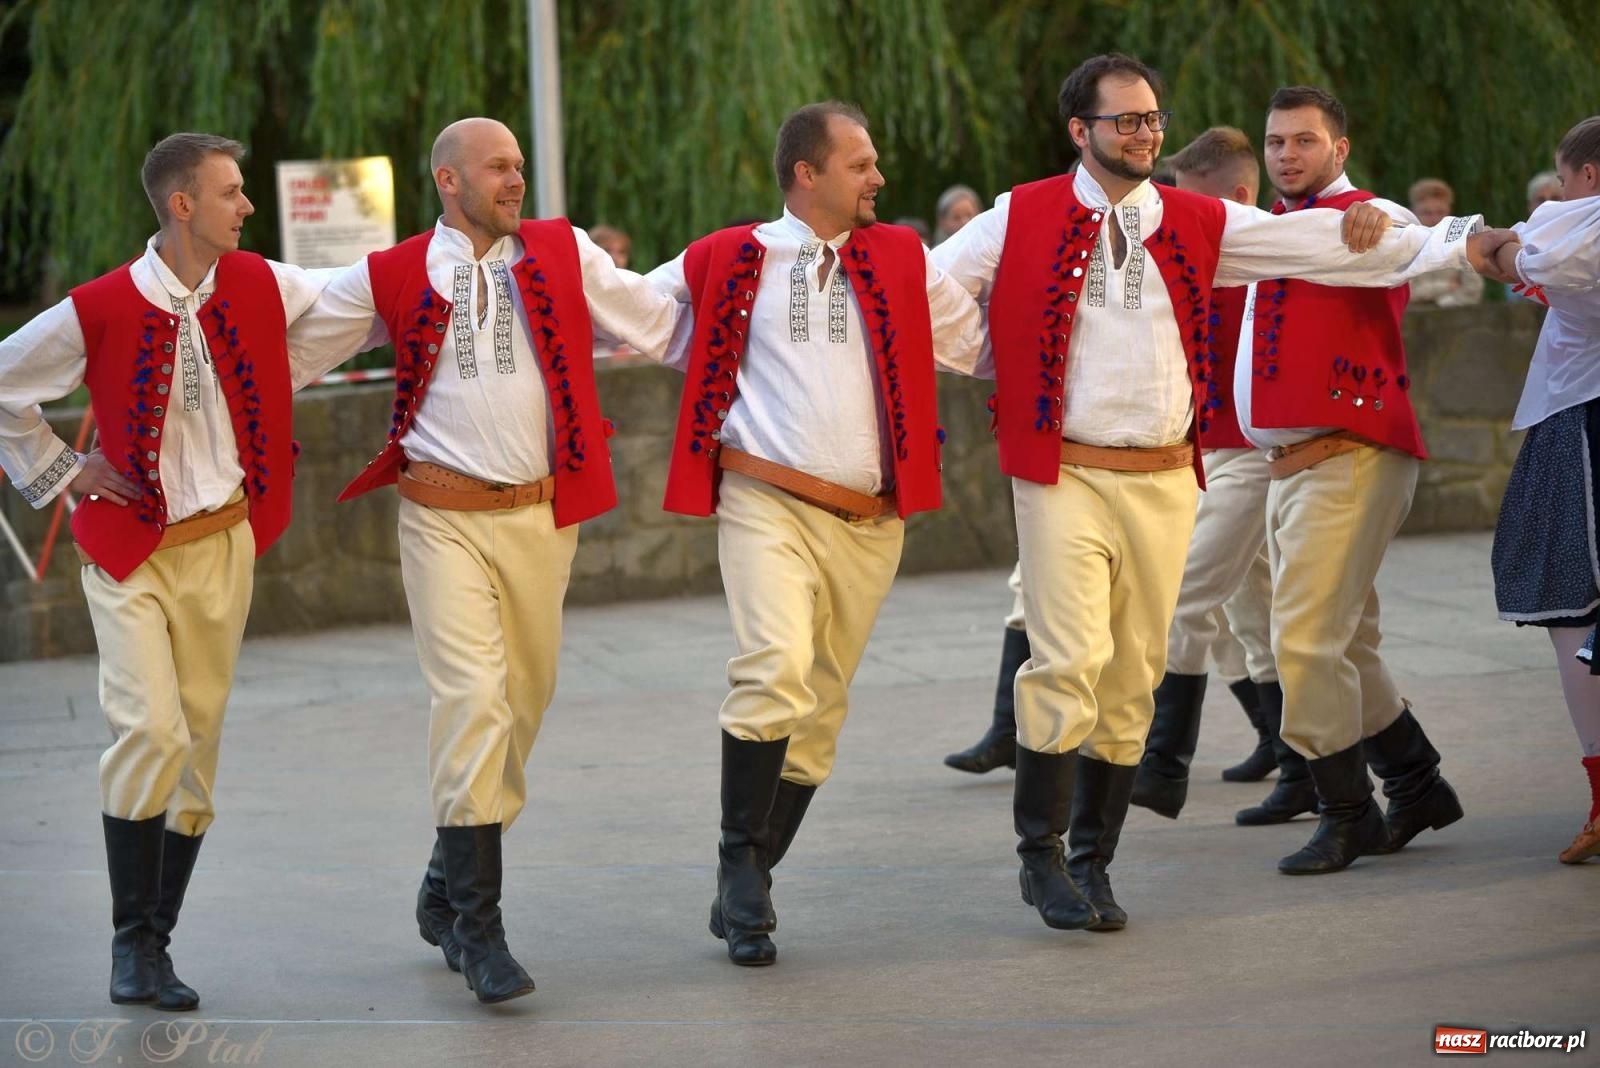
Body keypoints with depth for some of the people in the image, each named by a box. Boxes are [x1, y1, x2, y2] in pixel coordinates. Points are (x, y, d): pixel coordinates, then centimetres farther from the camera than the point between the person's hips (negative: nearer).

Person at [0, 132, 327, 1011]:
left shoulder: (259, 287, -2)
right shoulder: (101, 310, -14)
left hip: (224, 546, 4)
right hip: (130, 550, -4)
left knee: (197, 747, 6)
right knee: (149, 730, -18)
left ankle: (155, 946, 16)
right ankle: (131, 940, -5)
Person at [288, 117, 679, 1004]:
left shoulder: (563, 256, 8)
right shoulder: (392, 278, 2)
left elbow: (662, 322, 14)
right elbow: (288, 349, 9)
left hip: (540, 515, 4)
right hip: (444, 519, -3)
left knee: (521, 703, 10)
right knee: (472, 698, -14)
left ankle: (448, 892, 28)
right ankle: (477, 926, -11)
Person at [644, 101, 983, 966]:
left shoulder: (901, 262, 12)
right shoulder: (727, 263, 4)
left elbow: (984, 342, 16)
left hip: (868, 522, 4)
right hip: (767, 503, -4)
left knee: (819, 710, 8)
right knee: (777, 672, -26)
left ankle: (743, 894, 20)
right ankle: (741, 863, -14)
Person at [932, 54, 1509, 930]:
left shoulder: (1199, 226, 10)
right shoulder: (1022, 219, 1)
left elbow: (1321, 244, 7)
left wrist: (1456, 244, 4)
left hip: (1164, 481, 4)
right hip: (1062, 474, -4)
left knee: (1133, 676, 6)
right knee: (1072, 658, -15)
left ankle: (1091, 862, 18)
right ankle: (1040, 853, -1)